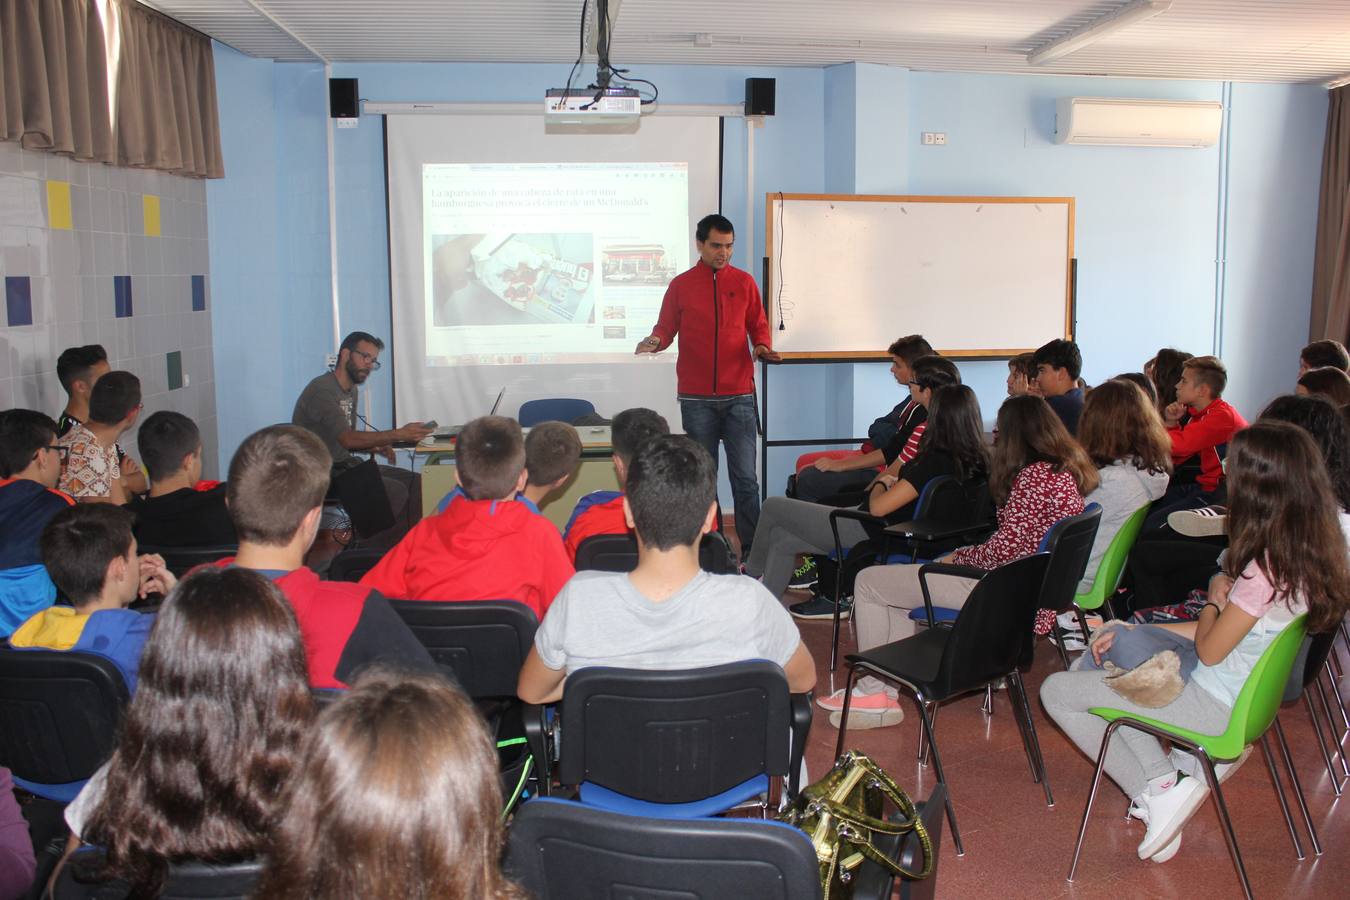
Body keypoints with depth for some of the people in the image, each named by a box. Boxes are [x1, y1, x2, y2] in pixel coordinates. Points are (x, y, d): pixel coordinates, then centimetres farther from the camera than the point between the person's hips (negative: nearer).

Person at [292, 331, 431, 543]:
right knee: (396, 492, -24)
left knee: (414, 482, -6)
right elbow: (347, 438, -28)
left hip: (344, 465, 9)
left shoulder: (351, 391, 14)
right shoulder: (321, 389, -17)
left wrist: (375, 446, -4)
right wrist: (398, 434, -35)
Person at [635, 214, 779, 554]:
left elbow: (758, 326, 13)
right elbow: (665, 328, 8)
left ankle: (751, 549, 4)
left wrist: (762, 346, -8)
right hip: (696, 398, 0)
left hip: (739, 395, 0)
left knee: (745, 476, -2)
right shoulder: (680, 285, 7)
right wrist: (654, 341, -14)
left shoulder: (744, 282, 8)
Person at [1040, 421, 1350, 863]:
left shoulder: (1268, 567, -29)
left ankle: (1158, 792, -1)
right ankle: (1166, 780, 13)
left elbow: (1209, 650, -19)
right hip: (1248, 693, 9)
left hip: (1216, 706, -9)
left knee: (1056, 692, -3)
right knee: (1105, 657, 23)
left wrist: (1215, 598, 2)